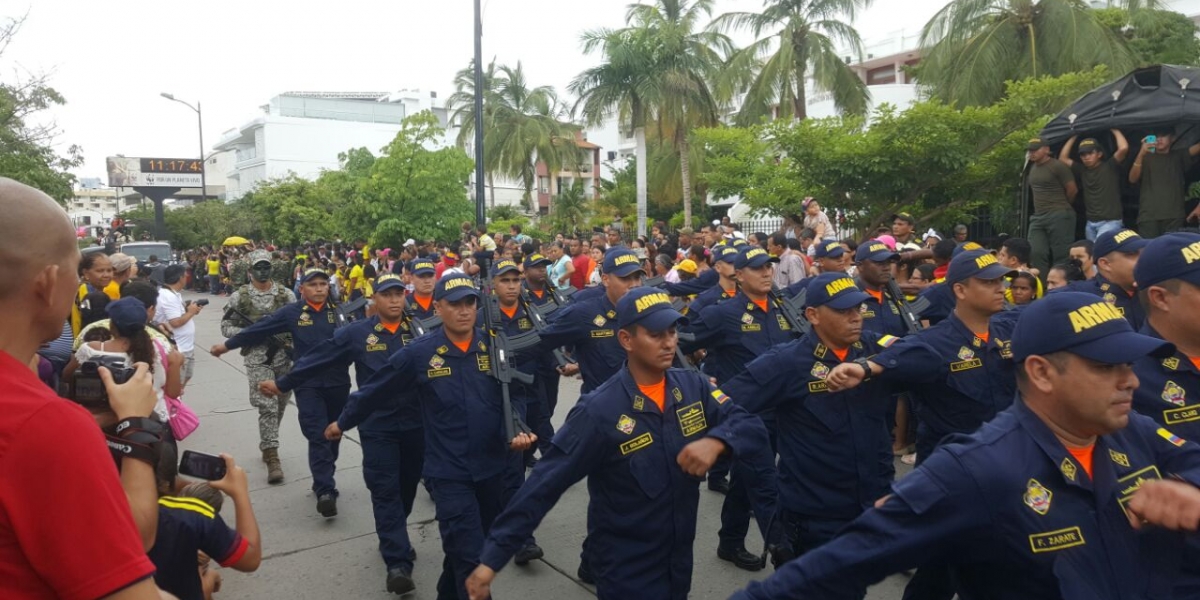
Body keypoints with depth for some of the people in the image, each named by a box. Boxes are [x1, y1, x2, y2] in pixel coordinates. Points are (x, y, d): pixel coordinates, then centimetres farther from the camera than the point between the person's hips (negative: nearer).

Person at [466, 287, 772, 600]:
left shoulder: (693, 386, -6)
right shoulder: (599, 411, -21)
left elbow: (754, 428, -8)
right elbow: (544, 484, -21)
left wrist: (716, 441, -29)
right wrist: (492, 558, -22)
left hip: (680, 559, 6)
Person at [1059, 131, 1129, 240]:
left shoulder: (1110, 167, -3)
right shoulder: (1082, 170, 11)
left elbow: (1123, 148, -18)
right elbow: (1063, 158, 13)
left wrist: (1115, 131, -1)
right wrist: (1073, 137, 14)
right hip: (1090, 223, 6)